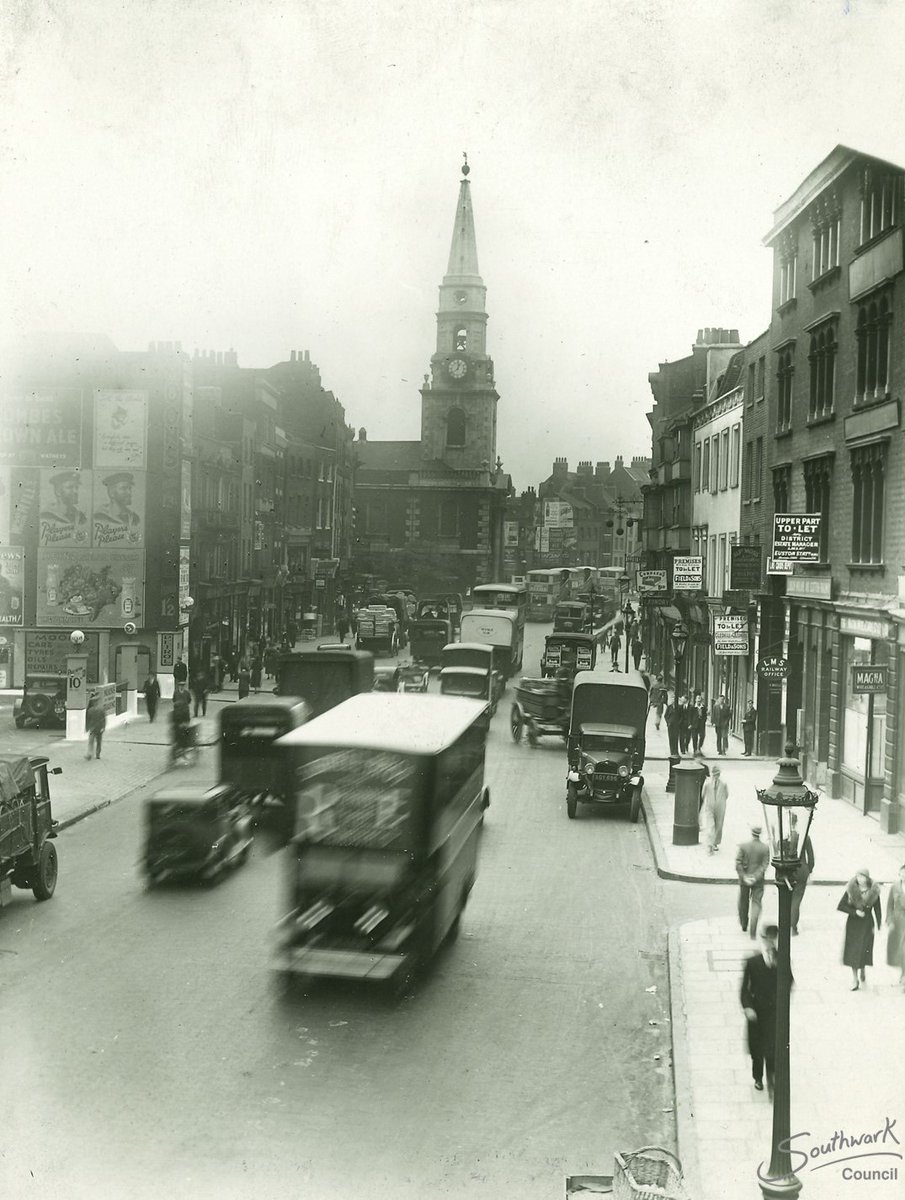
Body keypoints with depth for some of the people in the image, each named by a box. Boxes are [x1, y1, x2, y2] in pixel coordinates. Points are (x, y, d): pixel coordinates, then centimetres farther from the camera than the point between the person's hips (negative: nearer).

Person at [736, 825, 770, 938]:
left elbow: (738, 864, -13)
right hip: (758, 881, -1)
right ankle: (753, 931, -10)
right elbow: (764, 866, -14)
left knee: (743, 902, 19)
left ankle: (744, 925, 37)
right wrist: (755, 878, -15)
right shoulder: (765, 848, -10)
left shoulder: (743, 846, -10)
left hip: (744, 879, 1)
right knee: (756, 903, 3)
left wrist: (744, 877, -11)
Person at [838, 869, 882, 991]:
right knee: (853, 951, 0)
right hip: (853, 923, 0)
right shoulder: (851, 890, -9)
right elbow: (840, 906, -8)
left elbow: (877, 911, 0)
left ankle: (863, 971, 35)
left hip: (867, 924, 0)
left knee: (864, 950, 4)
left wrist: (879, 927, -1)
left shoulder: (874, 892, -8)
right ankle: (855, 979, 10)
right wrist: (855, 911, -18)